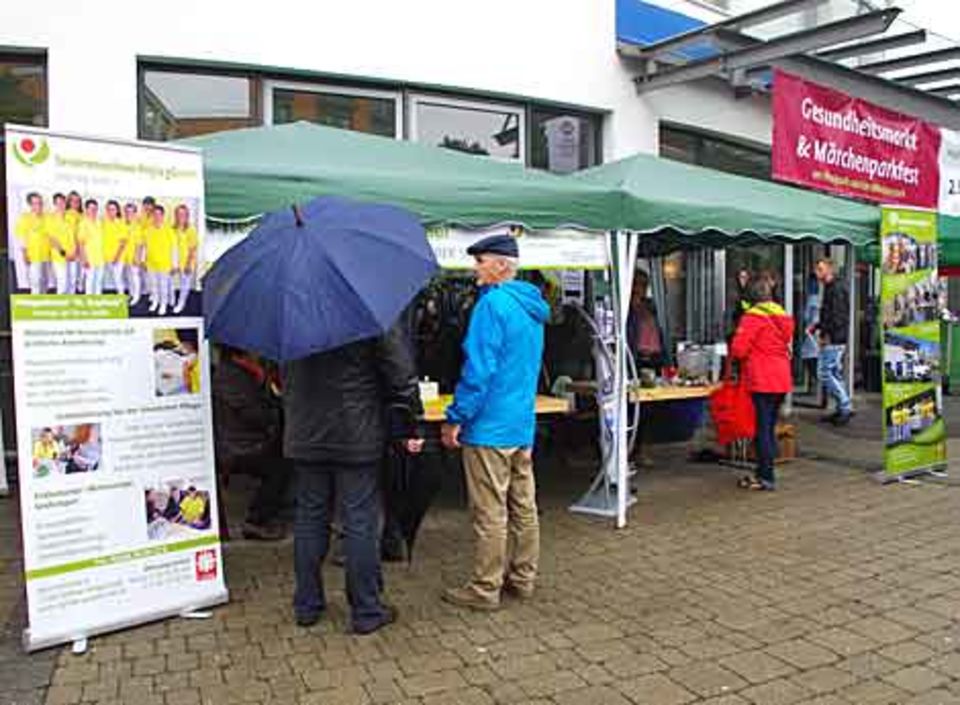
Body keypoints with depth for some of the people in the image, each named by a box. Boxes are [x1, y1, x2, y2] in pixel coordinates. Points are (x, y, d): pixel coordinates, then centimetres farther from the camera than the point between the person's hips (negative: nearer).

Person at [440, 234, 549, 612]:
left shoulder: (493, 303, -16)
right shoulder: (531, 307, 13)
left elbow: (478, 370, -20)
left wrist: (455, 419, -14)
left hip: (490, 426, -9)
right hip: (524, 424, 9)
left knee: (490, 513, 0)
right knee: (523, 507, 15)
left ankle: (485, 589, 10)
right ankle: (523, 578, 27)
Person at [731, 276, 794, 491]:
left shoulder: (753, 316, -12)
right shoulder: (783, 316, 10)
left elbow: (738, 349, -15)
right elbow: (788, 346, 18)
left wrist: (745, 358, 6)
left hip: (762, 380, -7)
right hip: (782, 379, 7)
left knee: (763, 428, -2)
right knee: (770, 427, 14)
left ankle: (766, 477, 0)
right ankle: (764, 472, 22)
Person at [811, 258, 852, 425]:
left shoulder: (836, 289, -14)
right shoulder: (830, 288, 17)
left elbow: (837, 316, -21)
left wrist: (826, 334, -19)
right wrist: (817, 326, 15)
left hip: (833, 340, -10)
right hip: (835, 339, 10)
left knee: (824, 373, -9)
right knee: (835, 374, 13)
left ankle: (845, 407, -4)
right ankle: (842, 408, 18)